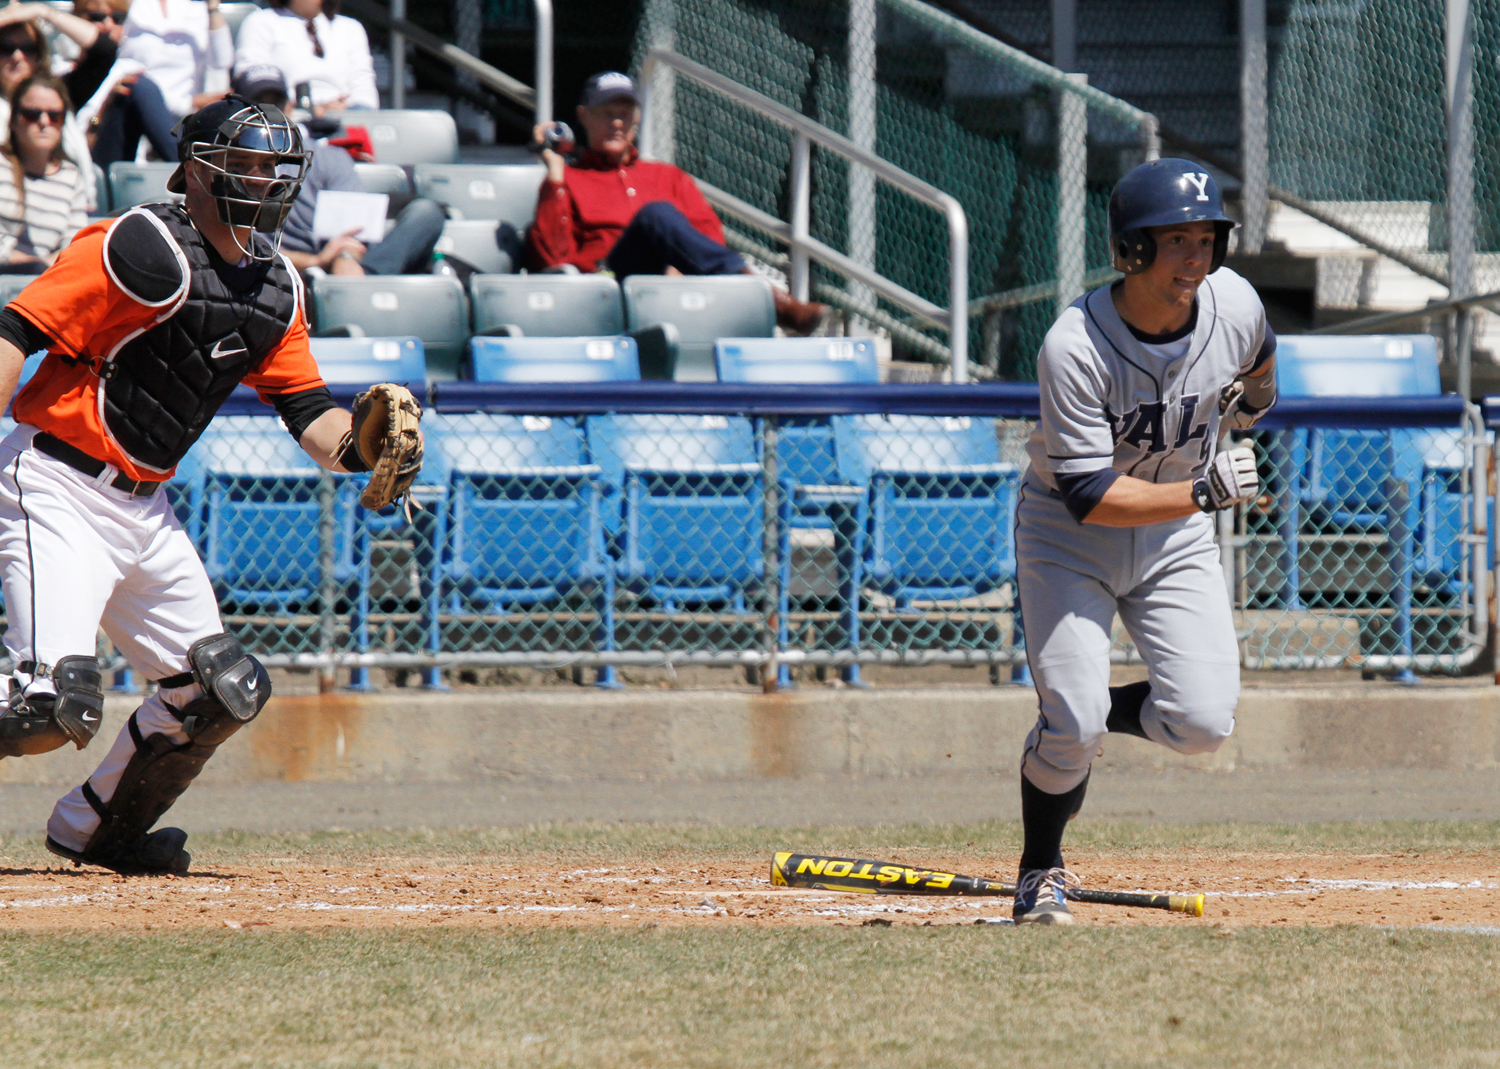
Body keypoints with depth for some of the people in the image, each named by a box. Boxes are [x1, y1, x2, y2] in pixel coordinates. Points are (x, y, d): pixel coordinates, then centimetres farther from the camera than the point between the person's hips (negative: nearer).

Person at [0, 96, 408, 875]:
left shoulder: (276, 289, 10)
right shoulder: (146, 251, -15)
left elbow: (309, 410, 15)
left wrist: (355, 446, -9)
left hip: (145, 510, 9)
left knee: (221, 689, 12)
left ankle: (93, 829, 29)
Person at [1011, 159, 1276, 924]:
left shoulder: (1235, 308, -16)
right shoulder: (1074, 349, -29)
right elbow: (1090, 497, -30)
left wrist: (1250, 406, 29)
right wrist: (1202, 493, -38)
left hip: (1175, 538, 4)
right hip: (1067, 528, -4)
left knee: (1204, 723, -11)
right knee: (1073, 721, -16)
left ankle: (1088, 718, 20)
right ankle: (1040, 871, 12)